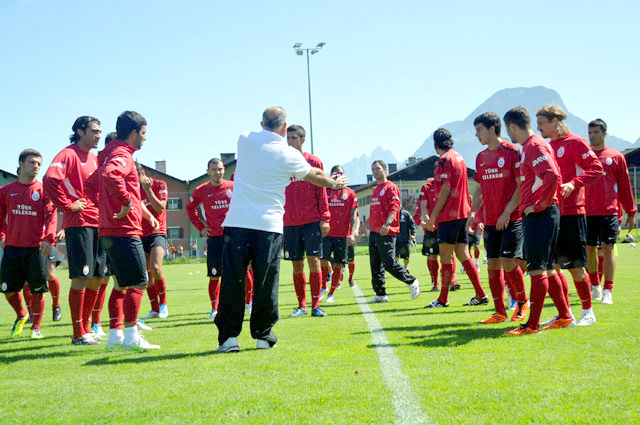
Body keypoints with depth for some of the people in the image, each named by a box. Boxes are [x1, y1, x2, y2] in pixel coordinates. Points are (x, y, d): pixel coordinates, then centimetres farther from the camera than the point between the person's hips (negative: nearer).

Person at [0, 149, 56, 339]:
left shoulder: (43, 190, 0)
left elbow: (51, 216, -8)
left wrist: (49, 238, -21)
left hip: (36, 248, -2)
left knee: (37, 290, 0)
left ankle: (36, 327, 16)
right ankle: (21, 316, 33)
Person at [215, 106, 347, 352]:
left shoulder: (245, 140, 6)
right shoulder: (289, 155, 1)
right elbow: (314, 175, 19)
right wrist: (334, 183, 39)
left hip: (237, 222, 2)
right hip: (269, 225, -1)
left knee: (232, 281, 3)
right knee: (266, 283, 7)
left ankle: (228, 336, 4)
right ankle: (263, 335, 13)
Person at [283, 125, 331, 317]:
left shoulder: (314, 161, 3)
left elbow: (321, 190, 2)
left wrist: (324, 218, -5)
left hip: (312, 221, -2)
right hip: (290, 222, 2)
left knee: (314, 260, -6)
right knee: (297, 265, 5)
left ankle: (315, 305, 0)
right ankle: (301, 305, 14)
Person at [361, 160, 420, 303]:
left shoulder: (391, 187, -6)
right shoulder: (375, 190, 20)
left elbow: (394, 208, -16)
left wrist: (387, 224, -28)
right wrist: (365, 225, 30)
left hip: (387, 233, -8)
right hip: (374, 232, 8)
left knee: (389, 263, -9)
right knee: (375, 266, 5)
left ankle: (412, 282, 10)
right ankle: (380, 295, 9)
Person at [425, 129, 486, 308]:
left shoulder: (445, 159, -11)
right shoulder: (458, 157, 17)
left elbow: (445, 190, -16)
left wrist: (433, 217, -13)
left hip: (450, 213, -9)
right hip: (462, 212, 9)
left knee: (446, 256, -5)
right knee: (463, 254, 10)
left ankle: (443, 299, -2)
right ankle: (480, 294, 8)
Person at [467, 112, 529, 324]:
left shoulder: (512, 152, -8)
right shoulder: (481, 157, 13)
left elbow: (522, 186, -10)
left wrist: (507, 213, -16)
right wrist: (473, 213, 6)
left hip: (512, 219, -7)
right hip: (490, 220, 7)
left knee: (507, 261, -12)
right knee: (493, 265, 5)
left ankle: (523, 301, 11)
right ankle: (500, 312, 12)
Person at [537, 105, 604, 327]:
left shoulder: (575, 142, -6)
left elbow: (596, 168, -12)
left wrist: (574, 183, -24)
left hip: (572, 212, -7)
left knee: (575, 266, -1)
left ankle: (588, 312, 13)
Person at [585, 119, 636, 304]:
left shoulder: (616, 157, 6)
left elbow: (625, 186, 9)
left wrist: (631, 212, 8)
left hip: (609, 211, -2)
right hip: (587, 211, 2)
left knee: (607, 248, -7)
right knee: (590, 249, 6)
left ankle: (607, 291, -6)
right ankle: (595, 286, 24)